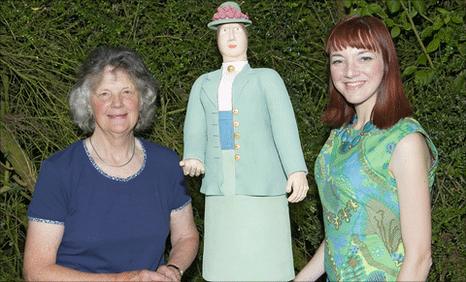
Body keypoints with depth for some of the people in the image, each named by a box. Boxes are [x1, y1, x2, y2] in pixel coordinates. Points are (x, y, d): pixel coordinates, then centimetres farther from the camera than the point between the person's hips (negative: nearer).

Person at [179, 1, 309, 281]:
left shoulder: (267, 78, 11)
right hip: (220, 191, 3)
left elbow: (284, 123, -4)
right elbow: (195, 129, 10)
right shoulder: (204, 83, 22)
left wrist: (297, 170, -20)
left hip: (261, 187, -3)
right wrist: (194, 159, -13)